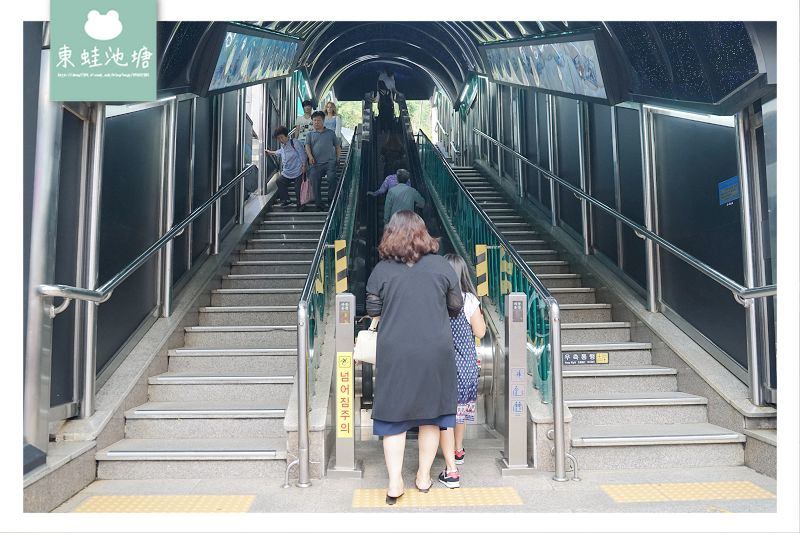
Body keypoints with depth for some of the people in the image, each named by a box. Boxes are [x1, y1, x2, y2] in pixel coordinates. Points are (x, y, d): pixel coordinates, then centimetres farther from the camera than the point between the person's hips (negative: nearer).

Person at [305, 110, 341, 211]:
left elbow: (338, 146, 20)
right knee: (315, 182, -6)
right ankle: (319, 203, 4)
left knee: (332, 178, -22)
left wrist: (337, 158, 7)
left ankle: (331, 200, -6)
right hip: (316, 163, 1)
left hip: (330, 162, -1)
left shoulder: (330, 133, 17)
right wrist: (310, 156, -12)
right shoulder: (310, 134, 17)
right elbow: (307, 146, 5)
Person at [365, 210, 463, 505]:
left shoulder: (381, 270, -4)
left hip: (394, 353, -1)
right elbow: (456, 308, 6)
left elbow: (374, 315, 1)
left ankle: (394, 483, 12)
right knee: (431, 413, 16)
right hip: (435, 352, 1)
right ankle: (424, 477, 27)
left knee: (393, 414, 11)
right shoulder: (441, 265, -3)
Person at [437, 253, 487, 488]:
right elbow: (480, 332, -1)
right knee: (461, 406, 23)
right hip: (466, 364, 2)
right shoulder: (469, 300, -11)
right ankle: (458, 451, 45)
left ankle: (451, 470, -3)